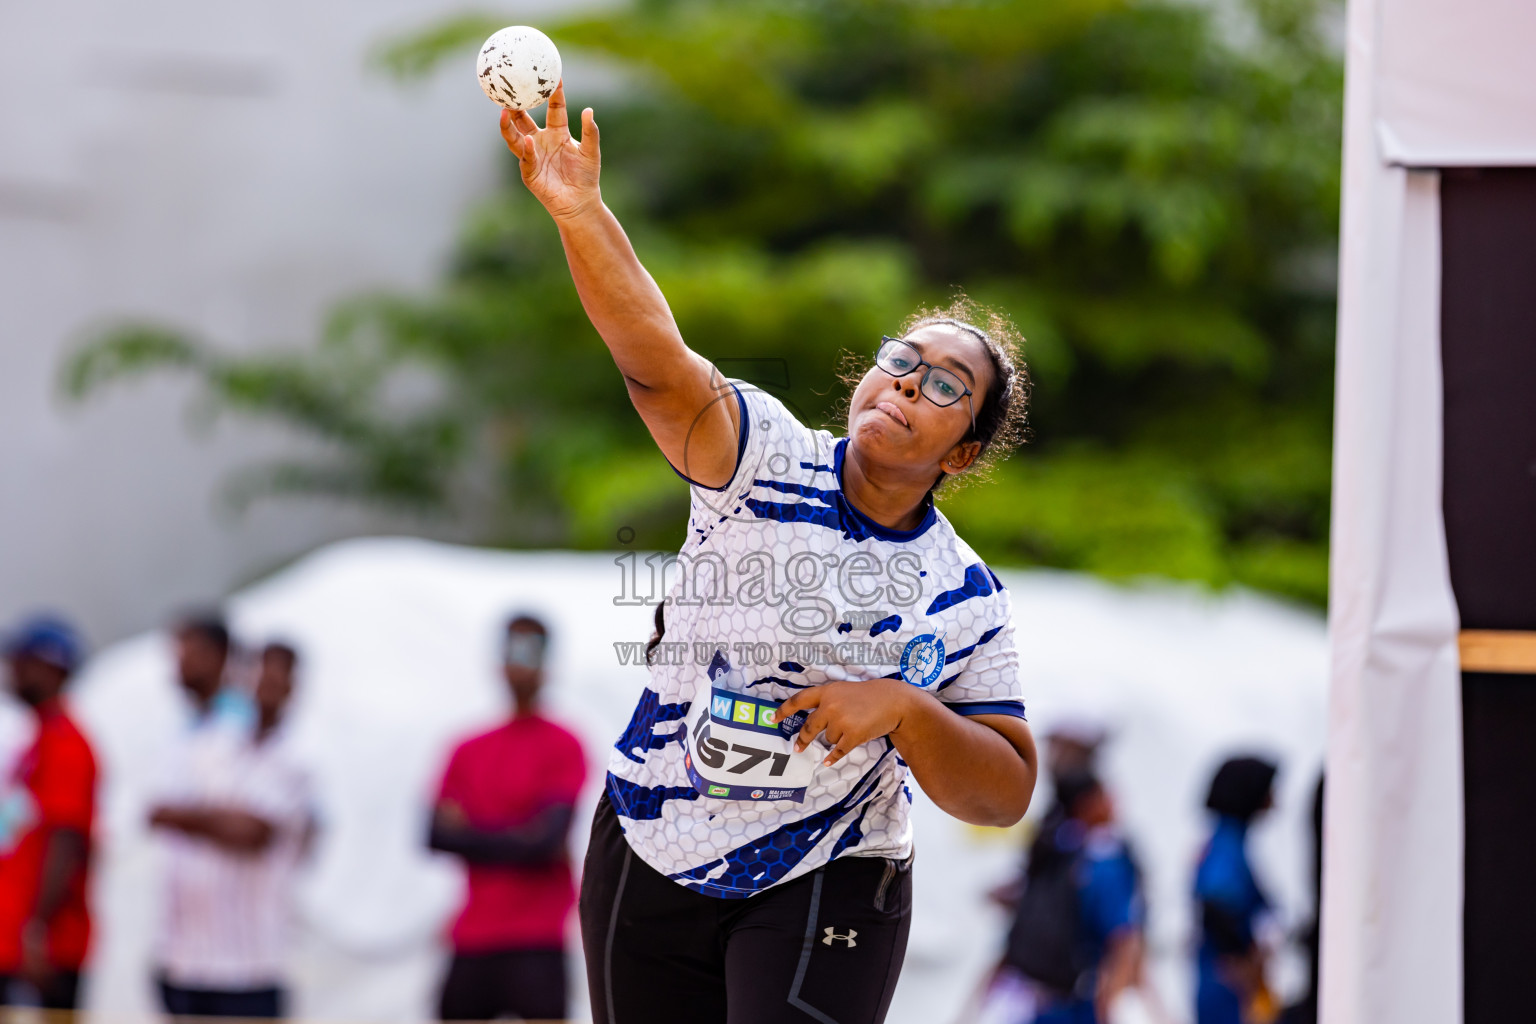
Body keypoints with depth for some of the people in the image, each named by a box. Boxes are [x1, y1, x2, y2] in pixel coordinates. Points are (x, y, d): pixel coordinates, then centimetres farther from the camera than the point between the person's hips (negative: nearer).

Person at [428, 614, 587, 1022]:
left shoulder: (562, 747, 0)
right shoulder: (468, 751, 15)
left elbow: (546, 840, -11)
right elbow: (437, 835, 5)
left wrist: (474, 834, -1)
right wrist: (512, 839, -5)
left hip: (536, 942, -5)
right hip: (473, 941, 5)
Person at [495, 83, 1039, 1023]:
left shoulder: (966, 599, -3)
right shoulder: (767, 460, -8)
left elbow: (1006, 794, -1)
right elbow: (661, 366, -26)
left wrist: (904, 710, -20)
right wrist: (579, 210, -42)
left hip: (826, 894, -1)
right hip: (648, 864, 1)